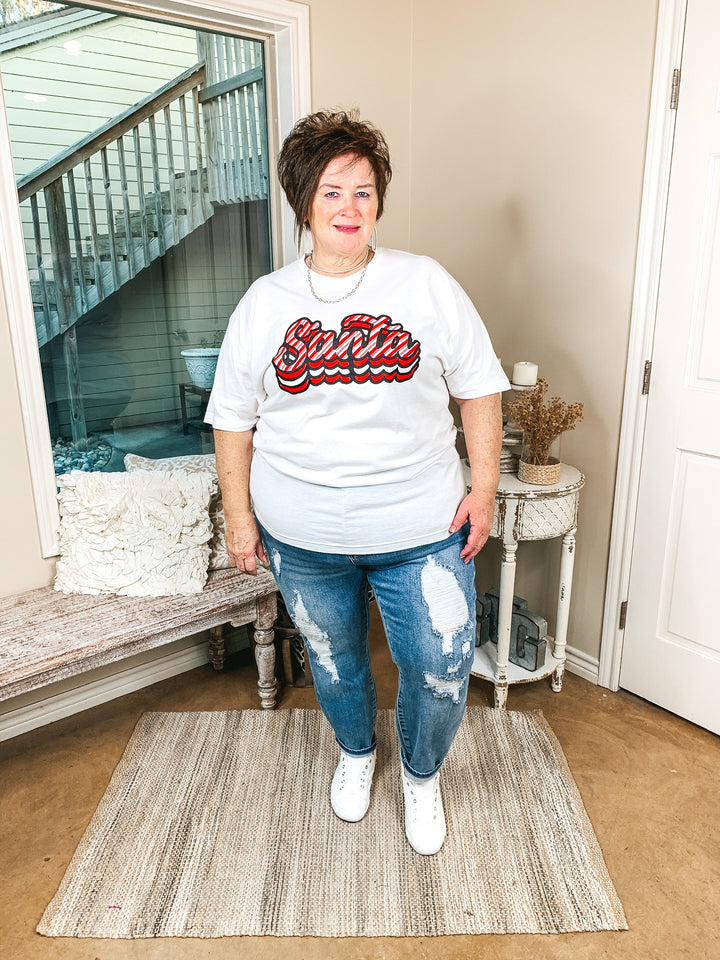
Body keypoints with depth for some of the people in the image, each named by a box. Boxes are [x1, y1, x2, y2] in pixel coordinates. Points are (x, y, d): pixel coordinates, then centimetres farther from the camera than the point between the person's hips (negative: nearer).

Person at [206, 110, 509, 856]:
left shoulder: (426, 285, -3)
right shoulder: (264, 304, -1)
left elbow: (478, 387, 0)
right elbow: (233, 419, 3)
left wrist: (484, 487, -5)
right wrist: (239, 515, 2)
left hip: (421, 531, -1)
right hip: (303, 539, 2)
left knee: (440, 671, 6)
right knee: (333, 662, 21)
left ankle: (421, 773, 39)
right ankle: (355, 752, 53)